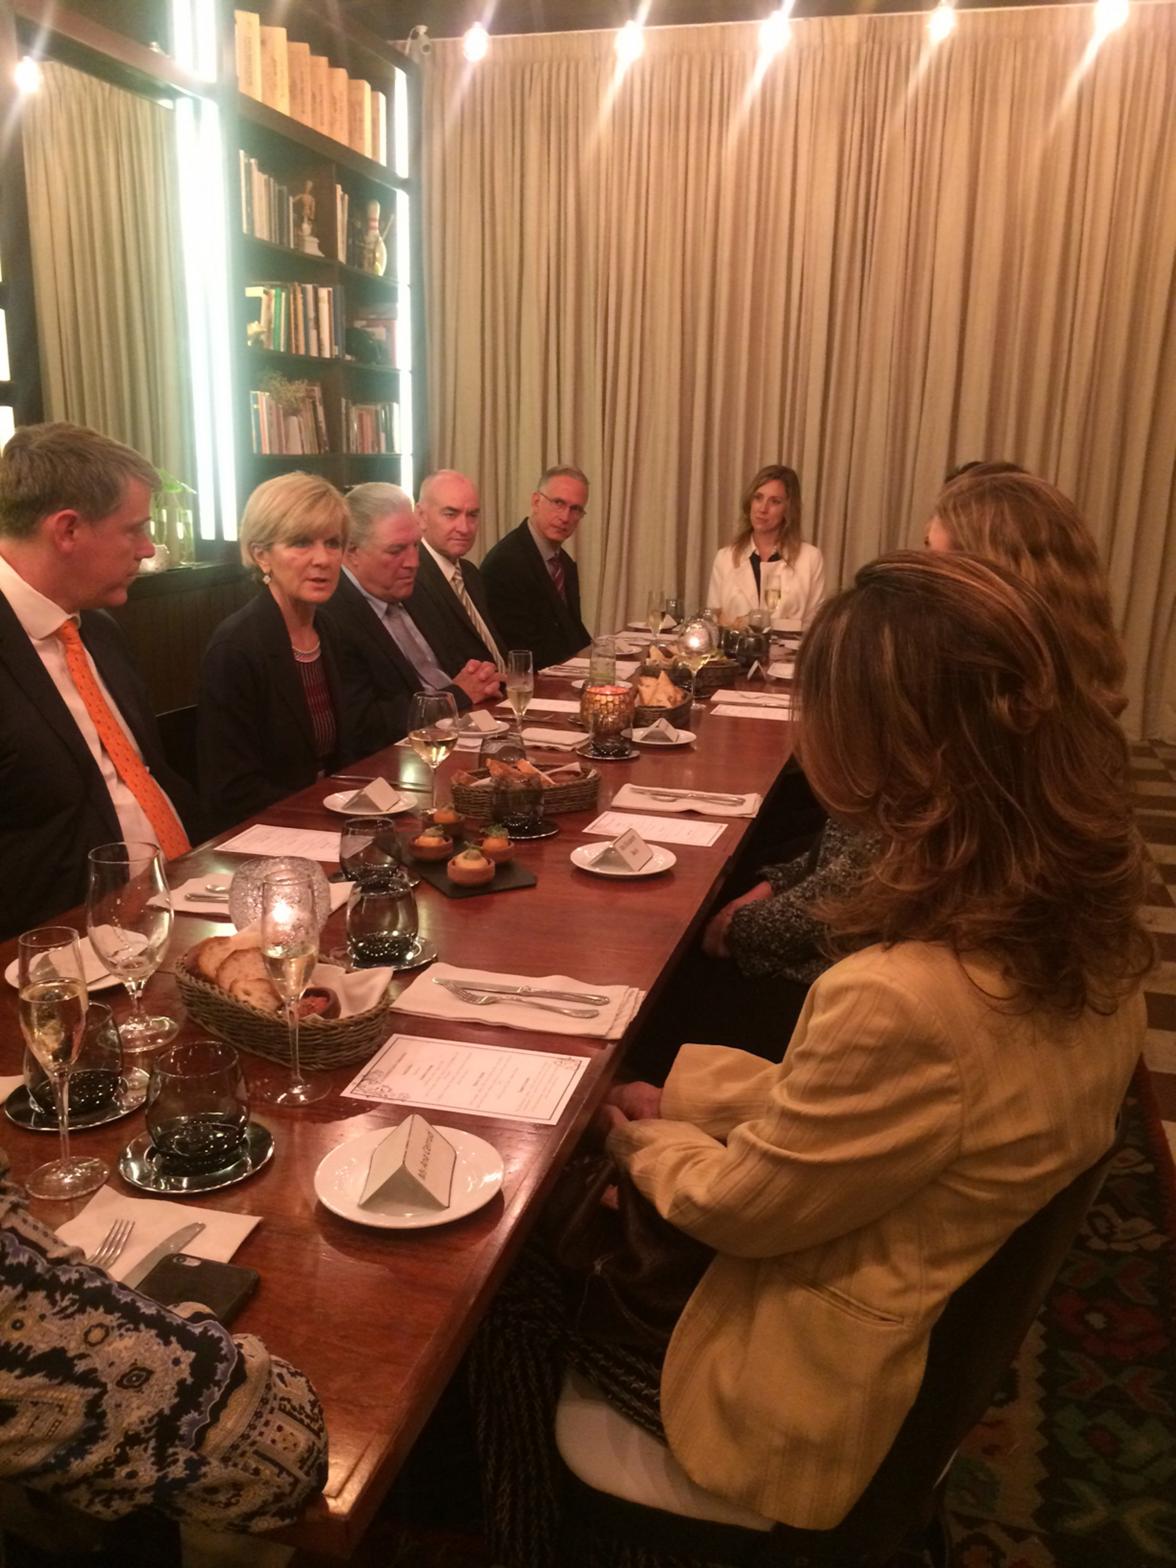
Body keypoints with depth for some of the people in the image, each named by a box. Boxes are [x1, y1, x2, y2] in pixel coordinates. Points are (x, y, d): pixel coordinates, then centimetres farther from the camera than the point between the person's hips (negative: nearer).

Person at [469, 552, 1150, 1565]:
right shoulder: (1088, 932, -12)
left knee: (513, 1275, 15)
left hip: (824, 1388, -7)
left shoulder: (906, 1000, -39)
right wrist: (688, 1098, 2)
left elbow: (735, 1205, -21)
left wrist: (647, 1144, -1)